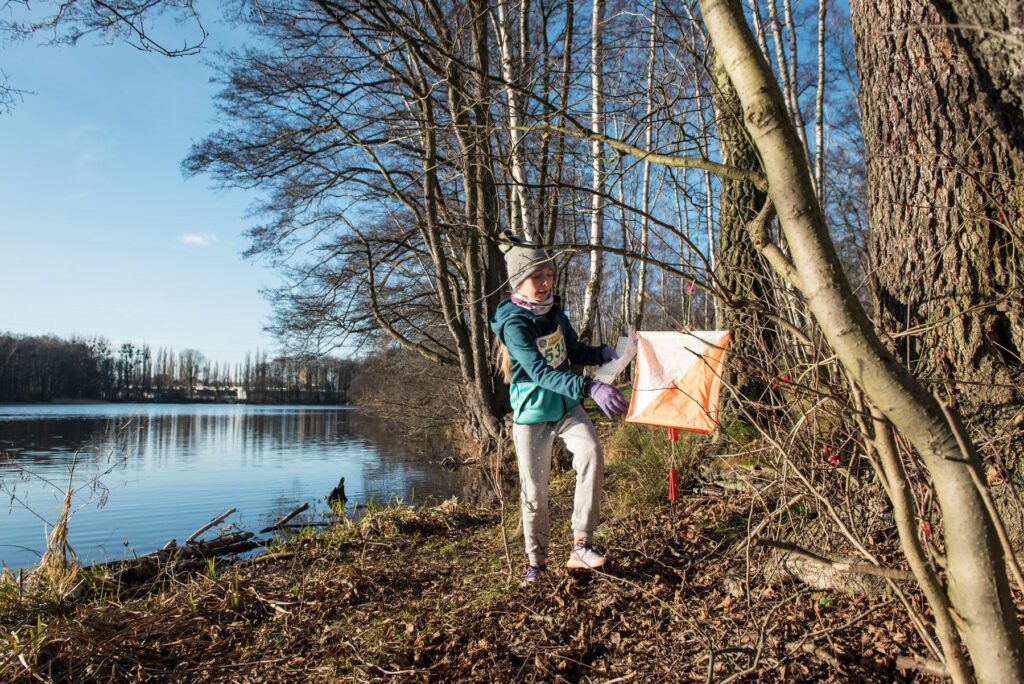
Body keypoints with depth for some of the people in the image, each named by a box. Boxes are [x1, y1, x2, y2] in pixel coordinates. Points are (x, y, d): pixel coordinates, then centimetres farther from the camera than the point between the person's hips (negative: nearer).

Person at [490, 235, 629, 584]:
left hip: (567, 407, 5)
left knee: (591, 452, -21)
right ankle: (536, 560, 26)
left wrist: (602, 353, -6)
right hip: (532, 414, -5)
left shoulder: (554, 311, 1)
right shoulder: (513, 324, -20)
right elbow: (540, 372, -33)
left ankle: (581, 544, -12)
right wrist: (590, 387, -44)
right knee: (535, 492, 4)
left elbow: (574, 352, 16)